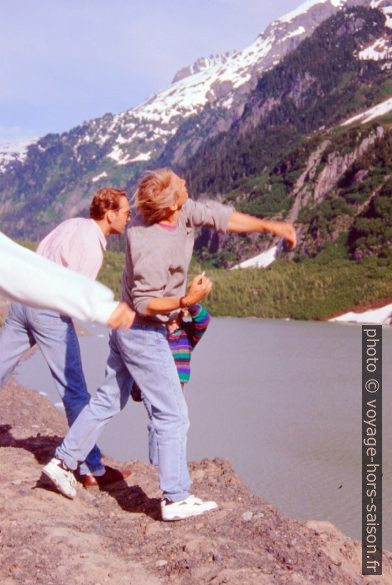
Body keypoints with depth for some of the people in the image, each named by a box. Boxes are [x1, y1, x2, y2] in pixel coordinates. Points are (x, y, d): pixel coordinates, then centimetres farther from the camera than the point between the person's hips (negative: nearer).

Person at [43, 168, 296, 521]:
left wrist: (269, 226, 5)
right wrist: (187, 300, -34)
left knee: (109, 399, 19)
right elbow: (145, 303, -22)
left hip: (126, 329, 9)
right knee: (173, 415, 0)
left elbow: (221, 217, 6)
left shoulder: (183, 211, -5)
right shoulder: (153, 248, -28)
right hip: (144, 334, -9)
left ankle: (64, 462, 29)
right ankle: (176, 499, 8)